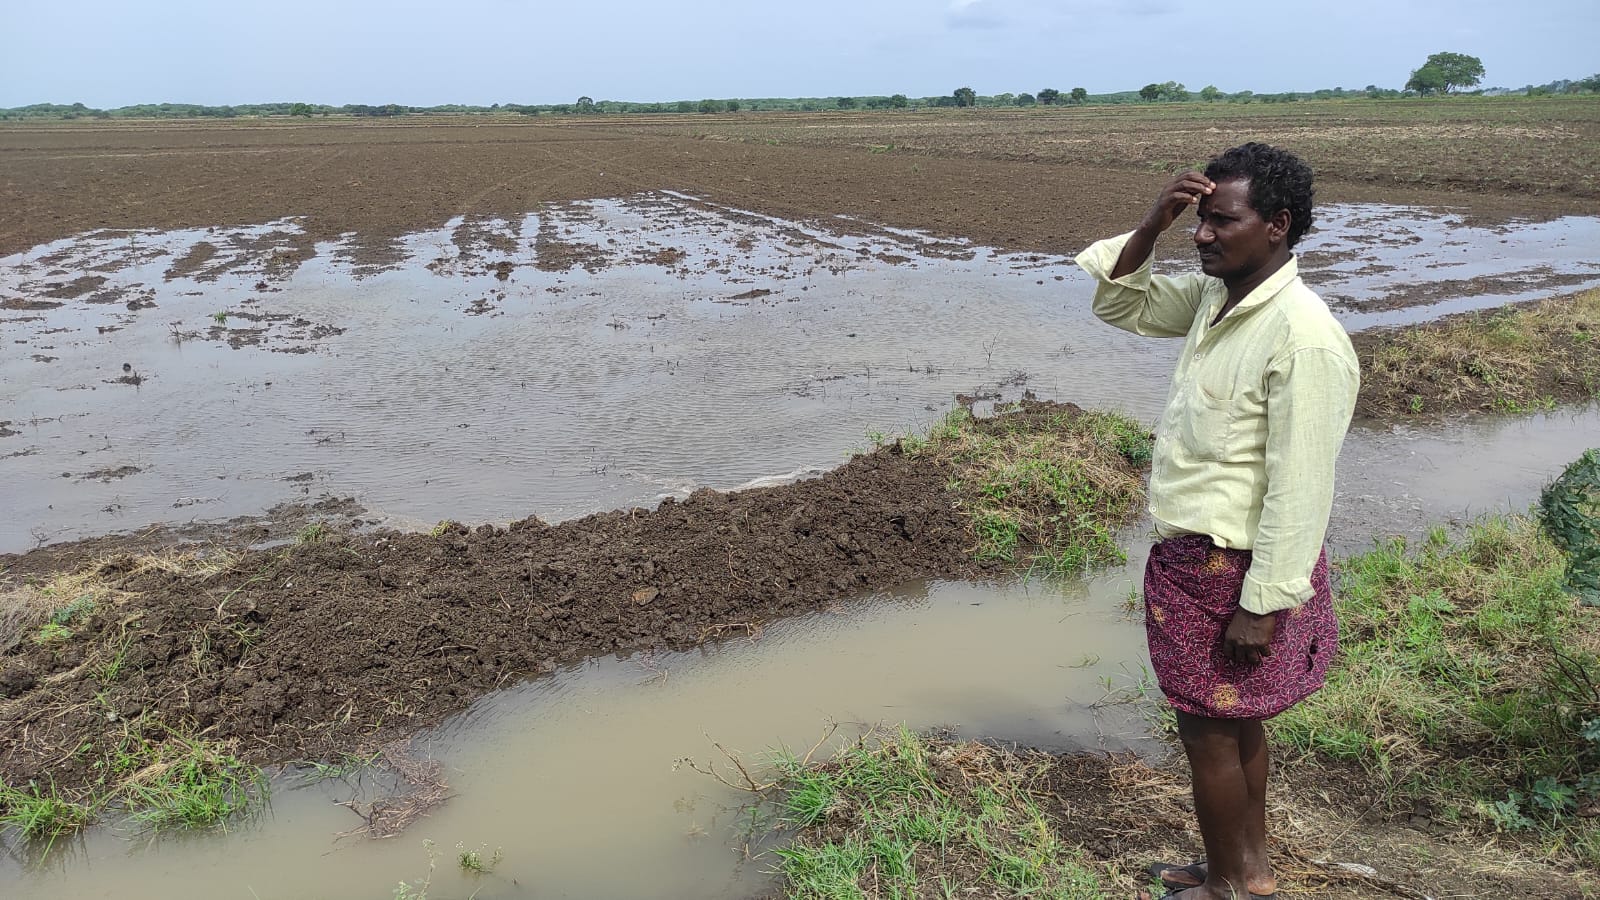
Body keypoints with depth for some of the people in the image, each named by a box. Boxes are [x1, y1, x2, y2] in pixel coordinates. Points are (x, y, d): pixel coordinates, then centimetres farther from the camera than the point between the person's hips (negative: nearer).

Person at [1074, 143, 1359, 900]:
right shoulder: (1211, 297, 2)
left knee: (1208, 729, 7)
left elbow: (1300, 488, -23)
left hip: (1234, 568, -8)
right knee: (1233, 722, 21)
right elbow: (1118, 300, 14)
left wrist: (1263, 605, -21)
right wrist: (1154, 224, -3)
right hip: (1190, 552, 8)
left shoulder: (1304, 335, -24)